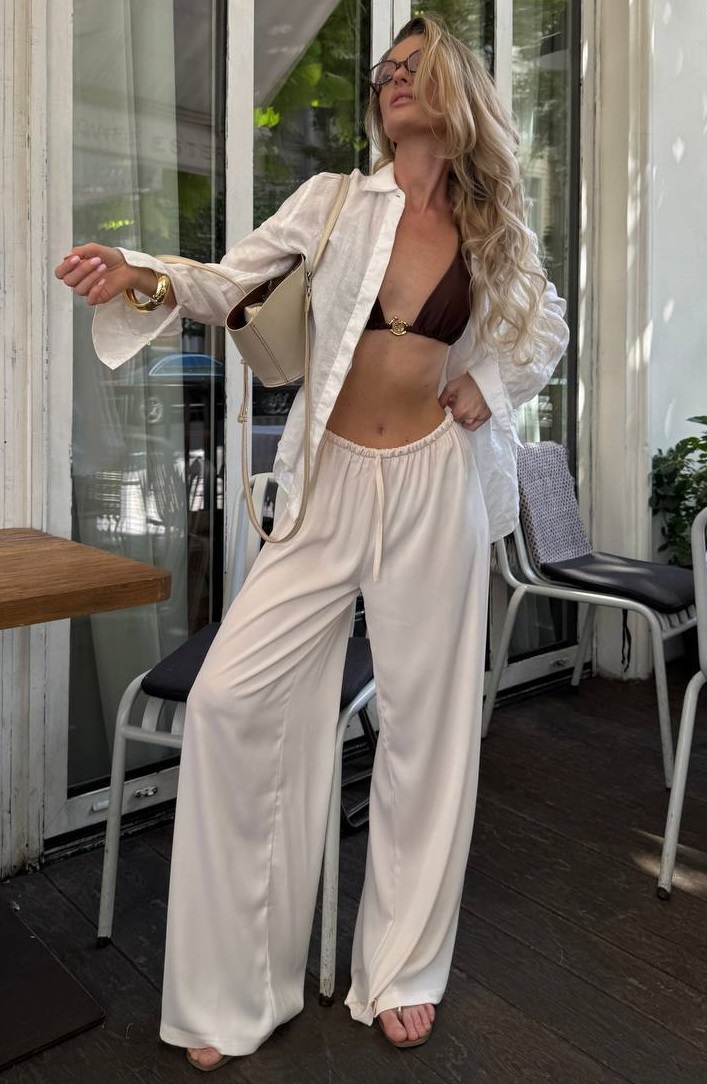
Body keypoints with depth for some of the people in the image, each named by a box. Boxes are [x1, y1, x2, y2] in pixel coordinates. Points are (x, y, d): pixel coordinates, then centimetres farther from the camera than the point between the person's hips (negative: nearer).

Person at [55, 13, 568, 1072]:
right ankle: (234, 985, 7)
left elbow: (547, 331, 22)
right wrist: (145, 279, -23)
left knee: (424, 719, 3)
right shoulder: (333, 200, 5)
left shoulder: (494, 232, 8)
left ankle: (403, 969, 23)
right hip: (331, 484, 0)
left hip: (435, 486, 1)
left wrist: (487, 388, 4)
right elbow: (228, 286, -3)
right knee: (231, 695, -10)